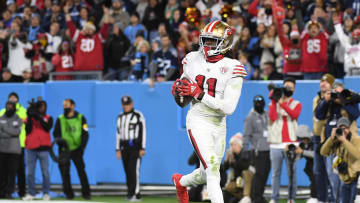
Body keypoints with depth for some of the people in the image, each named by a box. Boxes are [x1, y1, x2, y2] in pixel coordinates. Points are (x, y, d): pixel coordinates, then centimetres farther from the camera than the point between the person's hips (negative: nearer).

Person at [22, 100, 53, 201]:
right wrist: (30, 117, -11)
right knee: (30, 173, 1)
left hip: (43, 148, -1)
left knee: (45, 172, -3)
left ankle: (46, 193, 3)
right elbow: (28, 130, -5)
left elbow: (47, 127, -11)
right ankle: (31, 193, 7)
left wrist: (39, 117, -17)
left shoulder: (48, 118, 8)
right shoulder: (30, 118, 9)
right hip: (31, 148, 1)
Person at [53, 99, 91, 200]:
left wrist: (82, 147, -7)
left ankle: (86, 192, -1)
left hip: (76, 150, -2)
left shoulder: (80, 118, 4)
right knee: (64, 172, -1)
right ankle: (68, 193, 7)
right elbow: (56, 133, 8)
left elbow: (85, 134, 3)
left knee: (81, 170, -7)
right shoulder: (60, 119, 8)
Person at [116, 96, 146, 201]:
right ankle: (130, 193, 9)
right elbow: (118, 133, 18)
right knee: (127, 171, 4)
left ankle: (136, 194, -19)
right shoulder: (120, 117, 16)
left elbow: (143, 132, -6)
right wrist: (118, 149, 13)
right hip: (124, 147, 6)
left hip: (135, 146, -6)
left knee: (134, 170, -16)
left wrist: (142, 148, -11)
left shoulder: (138, 115, -2)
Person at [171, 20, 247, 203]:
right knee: (212, 172, -17)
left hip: (218, 125, 1)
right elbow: (186, 78, 19)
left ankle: (181, 182, 50)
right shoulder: (193, 60, -2)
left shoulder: (231, 68, -12)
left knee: (206, 174, 18)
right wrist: (179, 89, -5)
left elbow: (229, 108, -18)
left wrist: (199, 94, -22)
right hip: (198, 121, -1)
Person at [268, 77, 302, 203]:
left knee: (292, 173, -5)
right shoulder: (274, 103, 14)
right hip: (276, 144, 1)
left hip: (291, 143, -1)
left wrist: (282, 103, -17)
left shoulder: (296, 104, 12)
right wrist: (274, 101, -5)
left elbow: (294, 114, -10)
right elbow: (272, 117, -4)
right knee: (275, 173, -2)